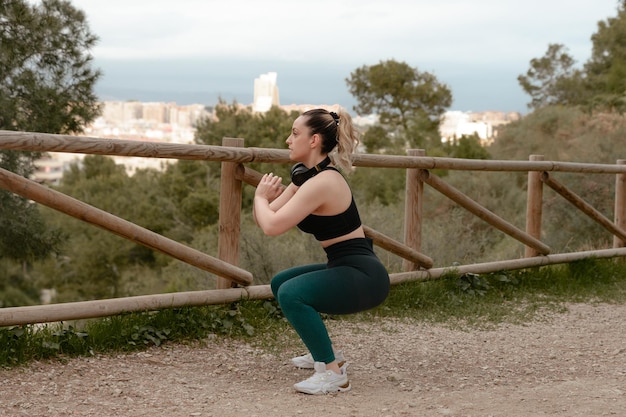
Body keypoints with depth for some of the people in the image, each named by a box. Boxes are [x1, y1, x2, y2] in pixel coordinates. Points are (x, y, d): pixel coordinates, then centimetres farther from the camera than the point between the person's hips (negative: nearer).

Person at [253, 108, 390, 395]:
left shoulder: (322, 182, -21)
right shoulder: (305, 176, 9)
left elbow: (272, 227, -27)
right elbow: (262, 220, 10)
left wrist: (260, 197, -7)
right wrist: (267, 198, -11)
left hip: (364, 277, -10)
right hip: (345, 270, 10)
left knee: (291, 294, -28)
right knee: (280, 283, 24)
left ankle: (333, 373, -17)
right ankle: (326, 354, 31)